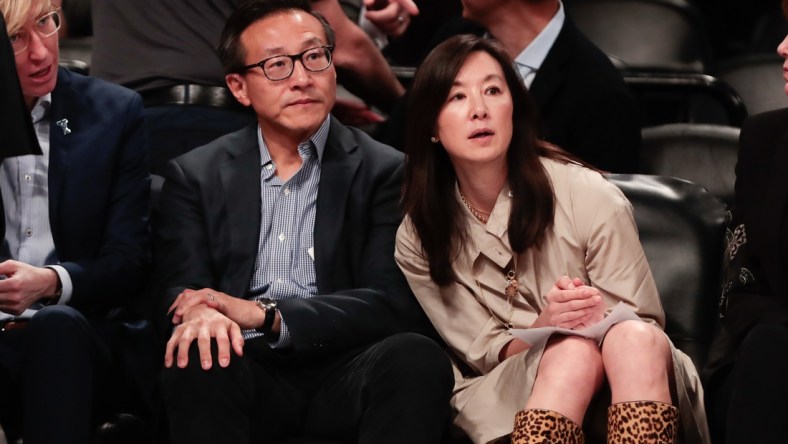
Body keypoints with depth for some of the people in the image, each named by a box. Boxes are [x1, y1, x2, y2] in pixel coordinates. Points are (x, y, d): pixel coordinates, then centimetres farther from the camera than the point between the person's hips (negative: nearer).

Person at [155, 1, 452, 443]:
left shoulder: (387, 172, 8)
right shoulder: (196, 175, 14)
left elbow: (394, 303, -2)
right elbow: (179, 289, 4)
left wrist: (265, 315, -16)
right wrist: (201, 314, -24)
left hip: (341, 373, 0)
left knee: (417, 358, -32)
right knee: (198, 360, -34)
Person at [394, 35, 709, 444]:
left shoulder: (589, 197, -6)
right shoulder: (418, 240, 0)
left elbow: (644, 324, 1)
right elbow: (485, 356, 2)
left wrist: (603, 317, -23)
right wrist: (546, 326, -20)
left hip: (622, 390, 1)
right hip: (503, 397, 0)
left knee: (633, 340, -36)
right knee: (572, 349, -35)